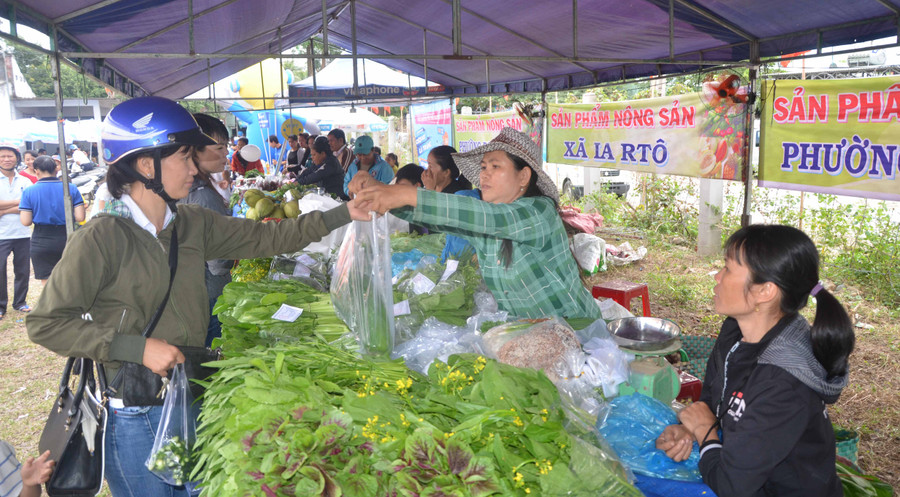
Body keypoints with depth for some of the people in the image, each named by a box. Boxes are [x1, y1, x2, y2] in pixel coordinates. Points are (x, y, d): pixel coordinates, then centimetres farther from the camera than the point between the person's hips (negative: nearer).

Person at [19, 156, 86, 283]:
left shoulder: (29, 191, -5)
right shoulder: (71, 189, -3)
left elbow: (26, 222, -8)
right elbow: (80, 217, -8)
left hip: (41, 243, -1)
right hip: (66, 239, 1)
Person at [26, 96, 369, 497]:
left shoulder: (192, 224, 2)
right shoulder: (102, 238, -16)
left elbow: (266, 238, 4)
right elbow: (45, 323, -13)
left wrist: (345, 213, -2)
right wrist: (139, 348, -20)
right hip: (135, 415, -5)